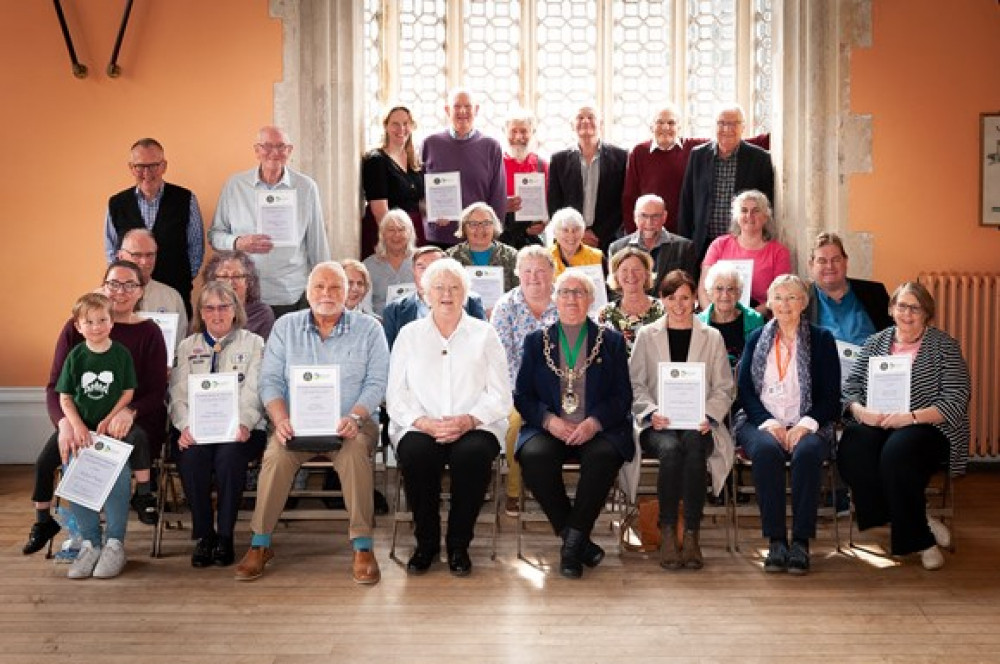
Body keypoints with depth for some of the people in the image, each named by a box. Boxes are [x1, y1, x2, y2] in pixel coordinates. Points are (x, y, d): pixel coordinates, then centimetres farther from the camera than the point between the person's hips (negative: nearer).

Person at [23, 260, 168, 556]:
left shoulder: (149, 333, -2)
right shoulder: (75, 329, 1)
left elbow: (157, 391, -6)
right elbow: (55, 386, -2)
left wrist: (130, 412, -27)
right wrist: (65, 421, -23)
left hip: (134, 420, -2)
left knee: (139, 437, -34)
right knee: (45, 461, -18)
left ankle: (144, 496, -9)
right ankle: (43, 521, 7)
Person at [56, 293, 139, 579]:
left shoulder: (121, 353, 2)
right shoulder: (75, 356, 5)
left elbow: (128, 392, 2)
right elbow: (65, 397, 6)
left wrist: (110, 419, -11)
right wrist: (77, 426, -8)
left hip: (115, 426, -2)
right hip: (82, 428, 2)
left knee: (117, 470, -27)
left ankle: (115, 542, -11)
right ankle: (89, 542, -7)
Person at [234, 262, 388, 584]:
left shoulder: (368, 328, 6)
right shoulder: (286, 327, 11)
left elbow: (376, 382, 0)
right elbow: (270, 380, 5)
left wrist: (354, 418, -18)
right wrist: (280, 420, -14)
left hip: (350, 425, -1)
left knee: (355, 451, -33)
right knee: (276, 454, -29)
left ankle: (363, 546, -24)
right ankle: (260, 544, -15)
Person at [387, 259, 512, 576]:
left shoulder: (484, 334, 12)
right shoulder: (409, 335, 15)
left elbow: (500, 396, 3)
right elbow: (396, 396, 6)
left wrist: (468, 421, -15)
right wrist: (423, 422, -13)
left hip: (475, 428, 0)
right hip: (420, 428, 1)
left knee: (473, 454, -33)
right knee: (415, 453, -32)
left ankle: (458, 544, -14)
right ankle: (426, 542, -11)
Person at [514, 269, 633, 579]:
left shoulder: (611, 341, 12)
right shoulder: (536, 341, 15)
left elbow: (622, 396, 5)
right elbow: (522, 395, 9)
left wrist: (595, 422, -14)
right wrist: (549, 420, -11)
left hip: (598, 429, -1)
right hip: (548, 429, 1)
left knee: (604, 456, -34)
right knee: (534, 456, -31)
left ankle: (573, 540, -18)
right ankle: (578, 540, -16)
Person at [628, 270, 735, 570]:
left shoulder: (712, 337, 15)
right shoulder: (647, 335, 14)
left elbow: (724, 388, 11)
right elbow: (635, 384, 9)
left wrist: (708, 415, -8)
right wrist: (651, 412, -10)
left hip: (697, 425, 0)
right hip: (659, 425, 0)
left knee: (694, 447, -35)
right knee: (670, 449, -35)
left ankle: (691, 535, -29)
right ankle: (668, 534, -25)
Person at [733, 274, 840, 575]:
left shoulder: (821, 340, 12)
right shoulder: (756, 339, 16)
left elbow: (831, 396, 4)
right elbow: (744, 390, 6)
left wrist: (805, 424, -14)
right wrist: (769, 423, -11)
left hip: (806, 425, -1)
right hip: (762, 423, 1)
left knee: (807, 452, -35)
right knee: (766, 450, -34)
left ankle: (801, 542, -28)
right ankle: (775, 541, -29)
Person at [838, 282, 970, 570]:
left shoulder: (944, 346, 4)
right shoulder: (875, 342, 15)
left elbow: (957, 402, -5)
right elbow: (851, 387, 11)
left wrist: (910, 417, -18)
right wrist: (859, 410, -12)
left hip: (927, 427, -3)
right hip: (874, 423, 4)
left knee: (896, 453, -37)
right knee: (851, 452, -30)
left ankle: (915, 537, -13)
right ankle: (921, 530, -15)